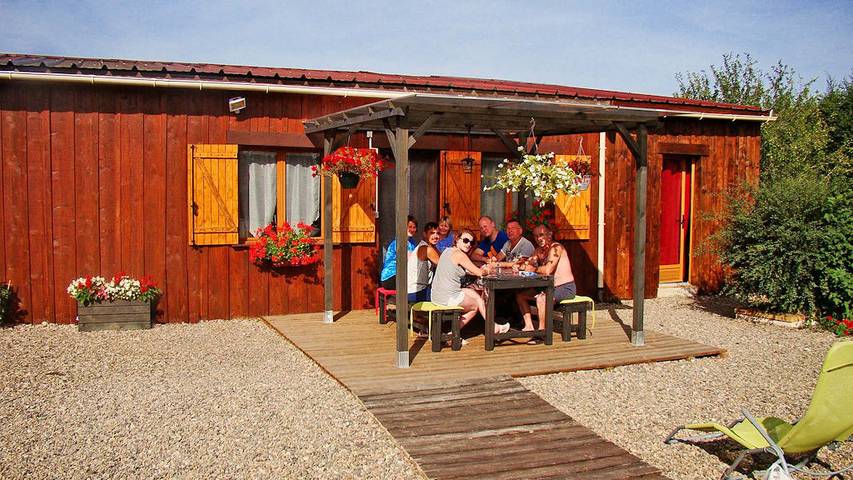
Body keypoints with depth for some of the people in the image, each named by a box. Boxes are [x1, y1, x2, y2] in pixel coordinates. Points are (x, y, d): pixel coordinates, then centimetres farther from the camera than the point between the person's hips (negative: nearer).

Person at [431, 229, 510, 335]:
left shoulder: (448, 251, 13)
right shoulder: (459, 254, -16)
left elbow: (468, 271, 21)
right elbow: (479, 273, -11)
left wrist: (484, 269, 11)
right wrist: (487, 270, 10)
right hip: (449, 298, -9)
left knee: (474, 293, 23)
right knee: (476, 305, 16)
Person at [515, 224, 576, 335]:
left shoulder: (556, 248, -18)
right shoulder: (539, 249, 9)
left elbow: (547, 271, -29)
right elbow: (530, 267, 5)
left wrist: (533, 269, -11)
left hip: (565, 288, -9)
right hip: (551, 287, 10)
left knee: (541, 298, -35)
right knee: (520, 295, 6)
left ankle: (542, 331, -22)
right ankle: (529, 327, 6)